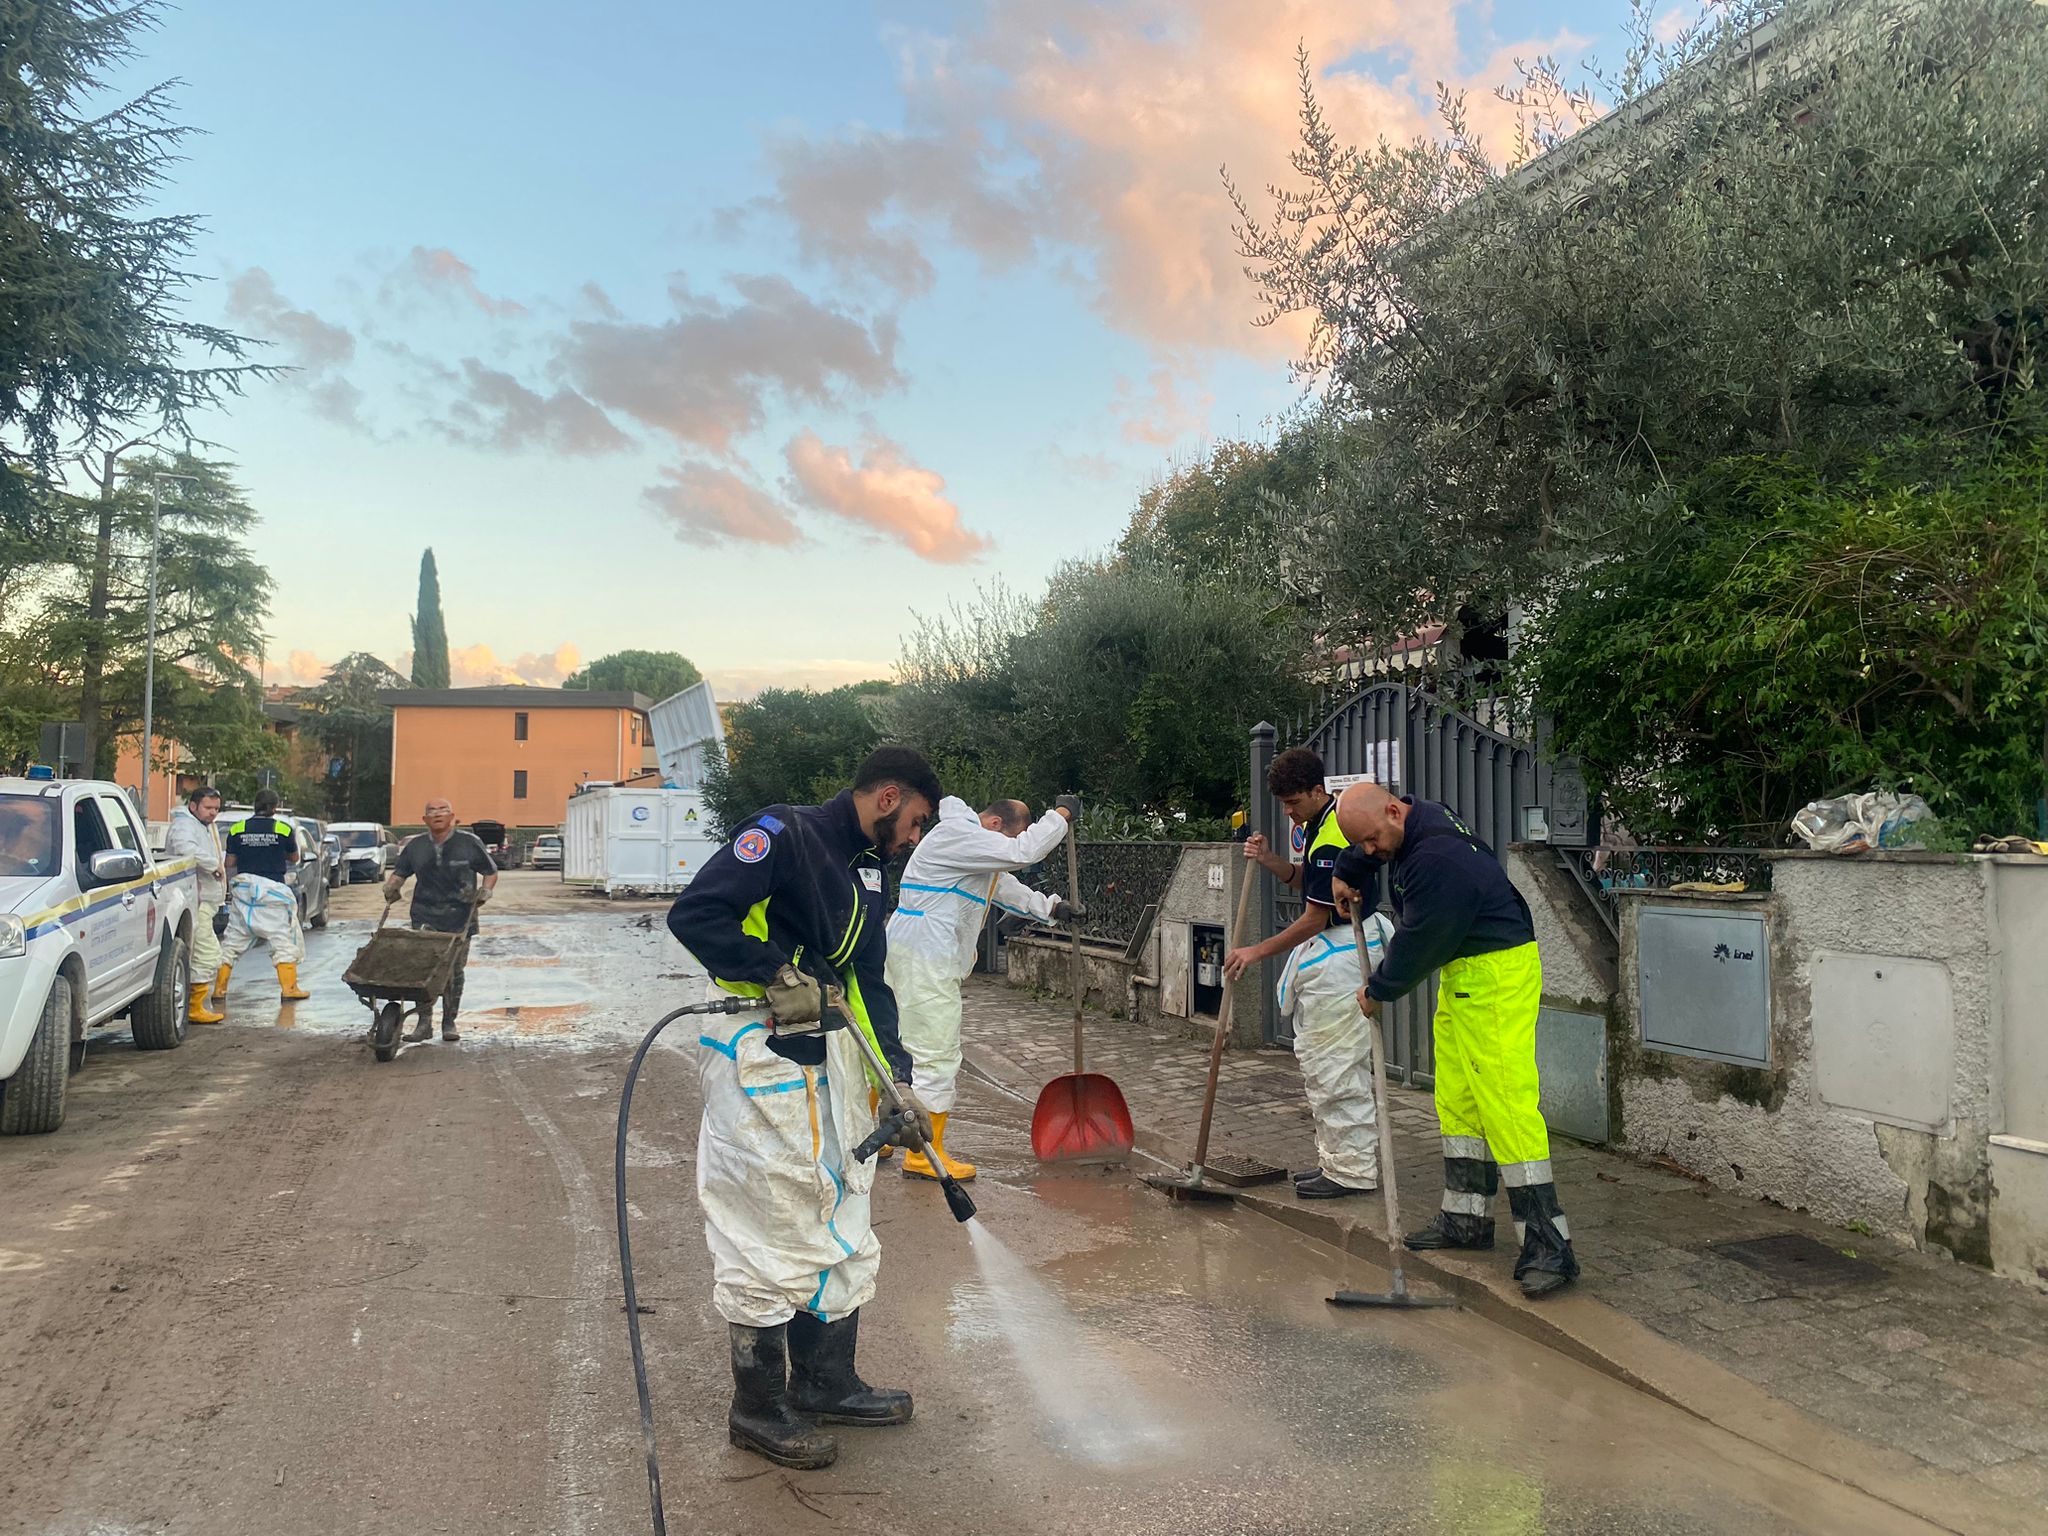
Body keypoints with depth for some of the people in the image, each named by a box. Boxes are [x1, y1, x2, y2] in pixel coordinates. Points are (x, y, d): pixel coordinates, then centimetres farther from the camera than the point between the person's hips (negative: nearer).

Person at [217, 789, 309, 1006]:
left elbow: (229, 863, 4)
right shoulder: (284, 829, -4)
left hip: (242, 888, 3)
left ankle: (219, 988, 11)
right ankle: (289, 988, 1)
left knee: (233, 939, 10)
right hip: (272, 889, -3)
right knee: (283, 939, 4)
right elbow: (294, 858, 9)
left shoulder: (237, 830, 2)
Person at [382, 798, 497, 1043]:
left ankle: (450, 1022, 13)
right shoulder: (415, 846, 9)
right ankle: (424, 1023, 0)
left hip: (459, 919, -1)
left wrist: (485, 890, -8)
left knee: (454, 971, 2)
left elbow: (490, 871, 9)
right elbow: (399, 872, 18)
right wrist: (392, 886, -3)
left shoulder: (470, 843, 2)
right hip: (425, 918, 1)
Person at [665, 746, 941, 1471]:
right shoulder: (784, 834, -13)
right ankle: (758, 1408, 17)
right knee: (769, 1231, 0)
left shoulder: (866, 873, 15)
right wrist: (777, 976, -19)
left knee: (841, 1226, 16)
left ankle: (826, 1384, 32)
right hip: (757, 1057, -9)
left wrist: (899, 1079, 11)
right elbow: (693, 915, -21)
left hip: (828, 1053, 9)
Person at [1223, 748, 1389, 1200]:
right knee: (1315, 1059, 14)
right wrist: (1269, 860, 0)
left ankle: (1353, 1170, 0)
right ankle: (1335, 1159, 22)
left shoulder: (1333, 838, -23)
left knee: (1335, 1065, -7)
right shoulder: (1309, 822, 9)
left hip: (1343, 954, -11)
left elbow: (1315, 917, -20)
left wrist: (1258, 951, -14)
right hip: (1324, 948, 11)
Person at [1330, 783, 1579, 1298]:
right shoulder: (1414, 817, 3)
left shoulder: (1437, 858, -27)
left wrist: (1377, 991, -5)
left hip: (1497, 975, -10)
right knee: (1457, 1101, 14)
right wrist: (1346, 875, 30)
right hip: (1460, 974, 10)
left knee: (1505, 1105, -13)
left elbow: (1417, 942, -19)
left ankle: (1548, 1246, -10)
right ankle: (1466, 1219, 24)